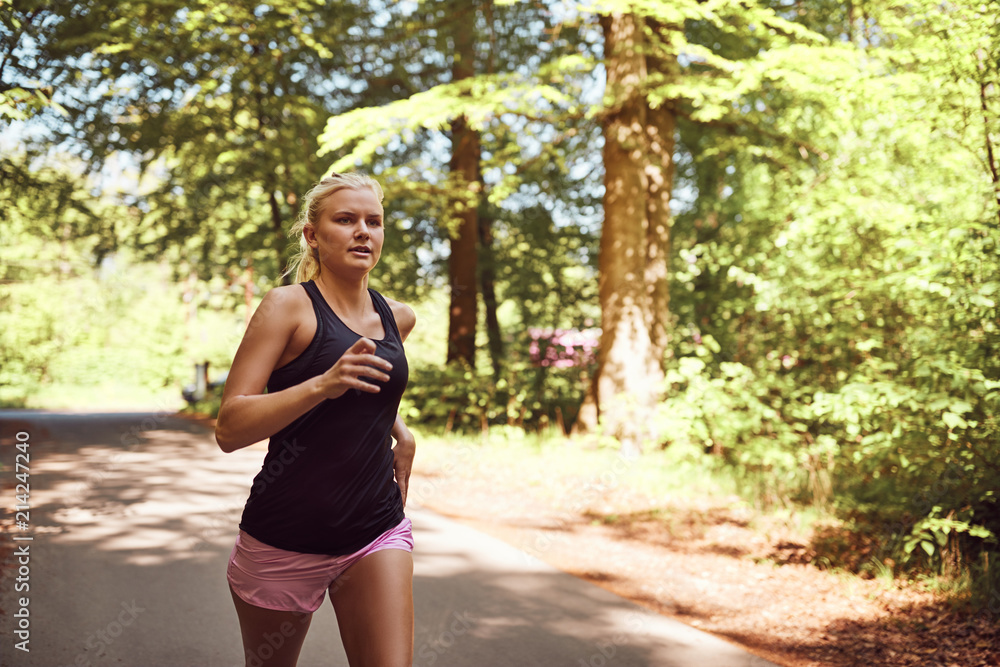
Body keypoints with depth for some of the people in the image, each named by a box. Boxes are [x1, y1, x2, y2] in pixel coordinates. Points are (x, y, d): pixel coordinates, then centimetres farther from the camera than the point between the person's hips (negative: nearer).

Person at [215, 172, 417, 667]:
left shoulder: (397, 318, 7)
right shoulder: (289, 305, -9)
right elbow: (229, 430, -17)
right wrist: (322, 385, -30)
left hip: (377, 532, 4)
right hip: (283, 541, -3)